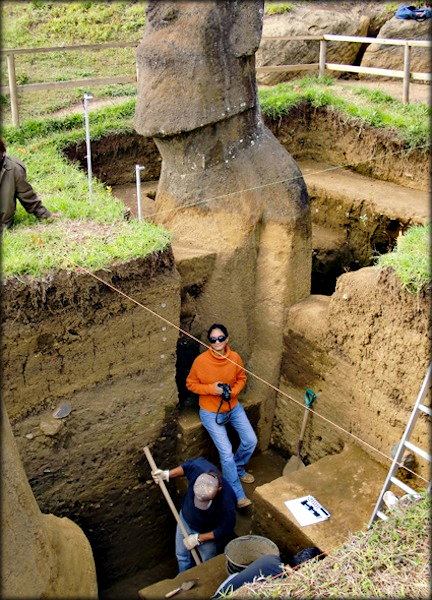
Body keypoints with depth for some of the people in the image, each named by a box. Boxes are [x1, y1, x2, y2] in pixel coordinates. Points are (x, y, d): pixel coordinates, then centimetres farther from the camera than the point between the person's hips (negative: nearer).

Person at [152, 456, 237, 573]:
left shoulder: (227, 503, -43)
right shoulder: (199, 467, -38)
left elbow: (224, 531, -24)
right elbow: (188, 465, -11)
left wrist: (198, 538, -18)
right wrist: (167, 474, -14)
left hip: (208, 533, -4)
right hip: (185, 518, 4)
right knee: (182, 555, 28)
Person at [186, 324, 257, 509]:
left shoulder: (235, 358, -11)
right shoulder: (201, 360, -21)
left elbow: (241, 378, 6)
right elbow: (190, 383, -9)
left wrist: (233, 391, -14)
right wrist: (211, 388, -23)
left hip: (233, 407, 4)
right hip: (211, 412, -4)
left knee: (250, 441, 1)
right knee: (226, 452, -10)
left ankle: (238, 468, 32)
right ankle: (238, 495, 5)